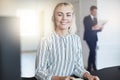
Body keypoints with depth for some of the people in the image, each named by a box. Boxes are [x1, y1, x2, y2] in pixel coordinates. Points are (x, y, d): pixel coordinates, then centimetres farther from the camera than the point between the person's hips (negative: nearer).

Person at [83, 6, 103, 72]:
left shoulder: (95, 19, 17)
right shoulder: (86, 18, -4)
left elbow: (95, 29, 17)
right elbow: (86, 28, -14)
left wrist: (100, 28, -2)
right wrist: (93, 28, -28)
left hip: (94, 38, 7)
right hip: (89, 37, -7)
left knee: (92, 52, 8)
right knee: (93, 52, -16)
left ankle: (89, 67, 15)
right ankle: (94, 66, -8)